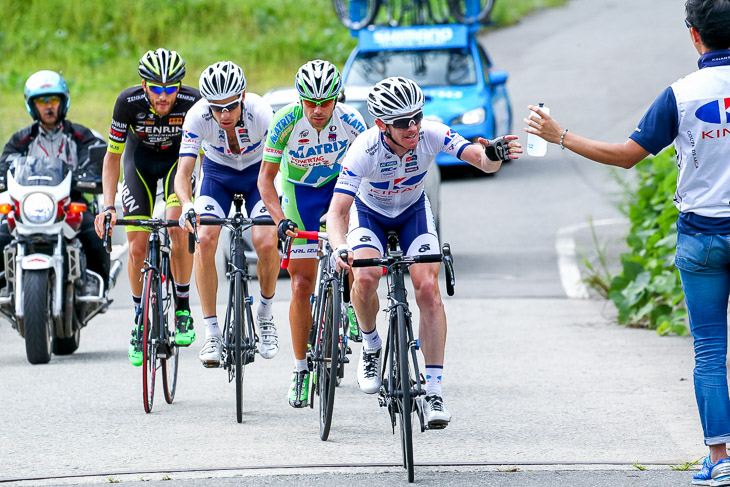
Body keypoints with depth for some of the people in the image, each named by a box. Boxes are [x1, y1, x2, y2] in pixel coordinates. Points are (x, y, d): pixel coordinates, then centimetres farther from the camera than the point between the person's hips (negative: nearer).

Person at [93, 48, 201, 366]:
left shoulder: (193, 102, -30)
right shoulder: (128, 102, -29)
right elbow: (112, 156, -17)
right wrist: (108, 206, -26)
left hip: (178, 158, -1)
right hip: (140, 160, 1)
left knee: (178, 228, -26)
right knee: (137, 248, -8)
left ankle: (182, 310, -11)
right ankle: (141, 322, 11)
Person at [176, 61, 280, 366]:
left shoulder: (261, 113, -33)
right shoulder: (198, 116, -30)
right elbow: (183, 172, -33)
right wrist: (186, 206, -53)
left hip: (257, 171, -1)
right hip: (217, 172, 1)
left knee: (266, 243, -22)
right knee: (205, 239, -22)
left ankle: (266, 313, 6)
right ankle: (212, 332, -14)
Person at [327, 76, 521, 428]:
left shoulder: (431, 134, -30)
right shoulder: (365, 149, -35)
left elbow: (481, 161, -38)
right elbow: (337, 211, -38)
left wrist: (493, 155, -63)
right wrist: (340, 248, -58)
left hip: (413, 211, 1)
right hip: (370, 212, -1)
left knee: (428, 289, -17)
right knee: (366, 277, -29)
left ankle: (433, 390, -13)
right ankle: (370, 346, 2)